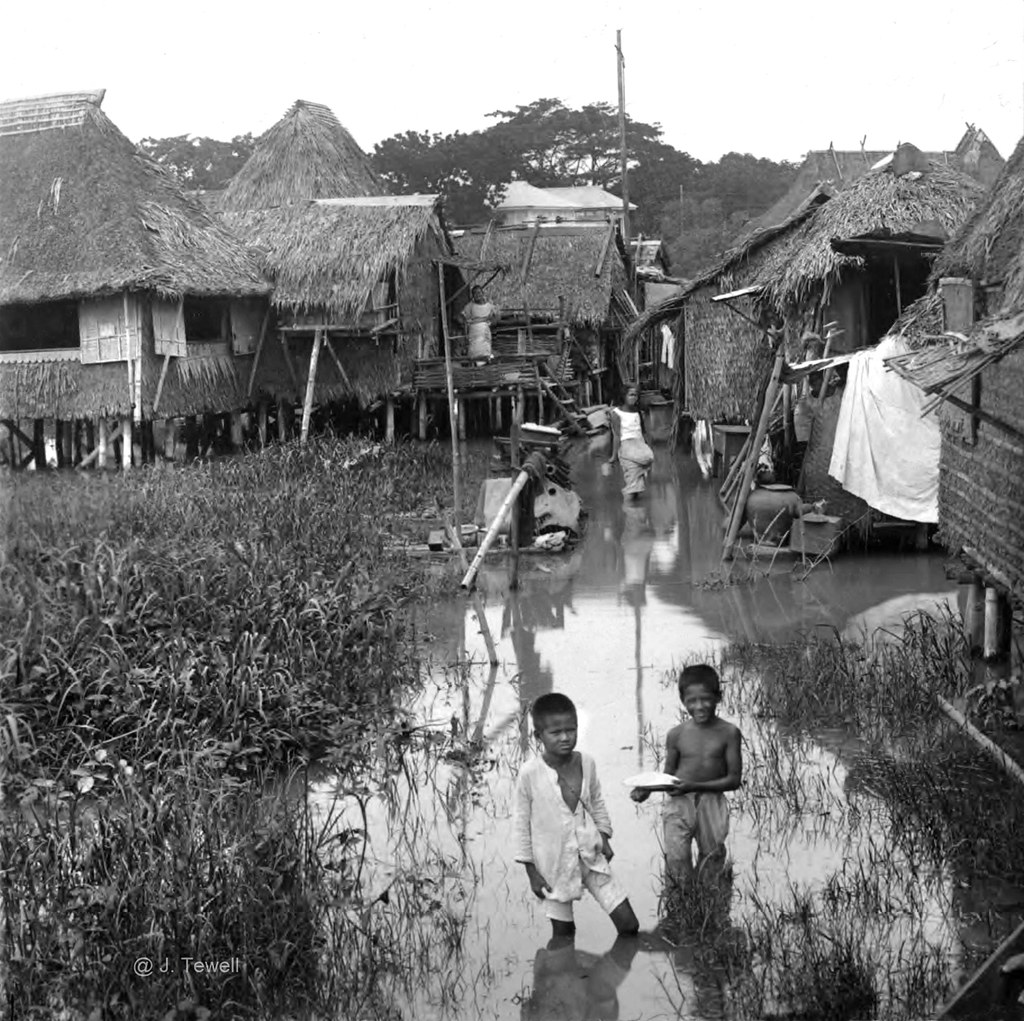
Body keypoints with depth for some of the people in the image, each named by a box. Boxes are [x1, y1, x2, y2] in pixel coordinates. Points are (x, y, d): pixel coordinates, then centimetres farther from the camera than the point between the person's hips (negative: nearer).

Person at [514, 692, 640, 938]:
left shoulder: (586, 763, -5)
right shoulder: (530, 773, -16)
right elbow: (523, 824, -7)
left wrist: (604, 836, 5)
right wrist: (531, 871, -6)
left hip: (591, 856, 3)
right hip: (554, 863, -3)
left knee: (630, 925, 1)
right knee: (563, 933, 11)